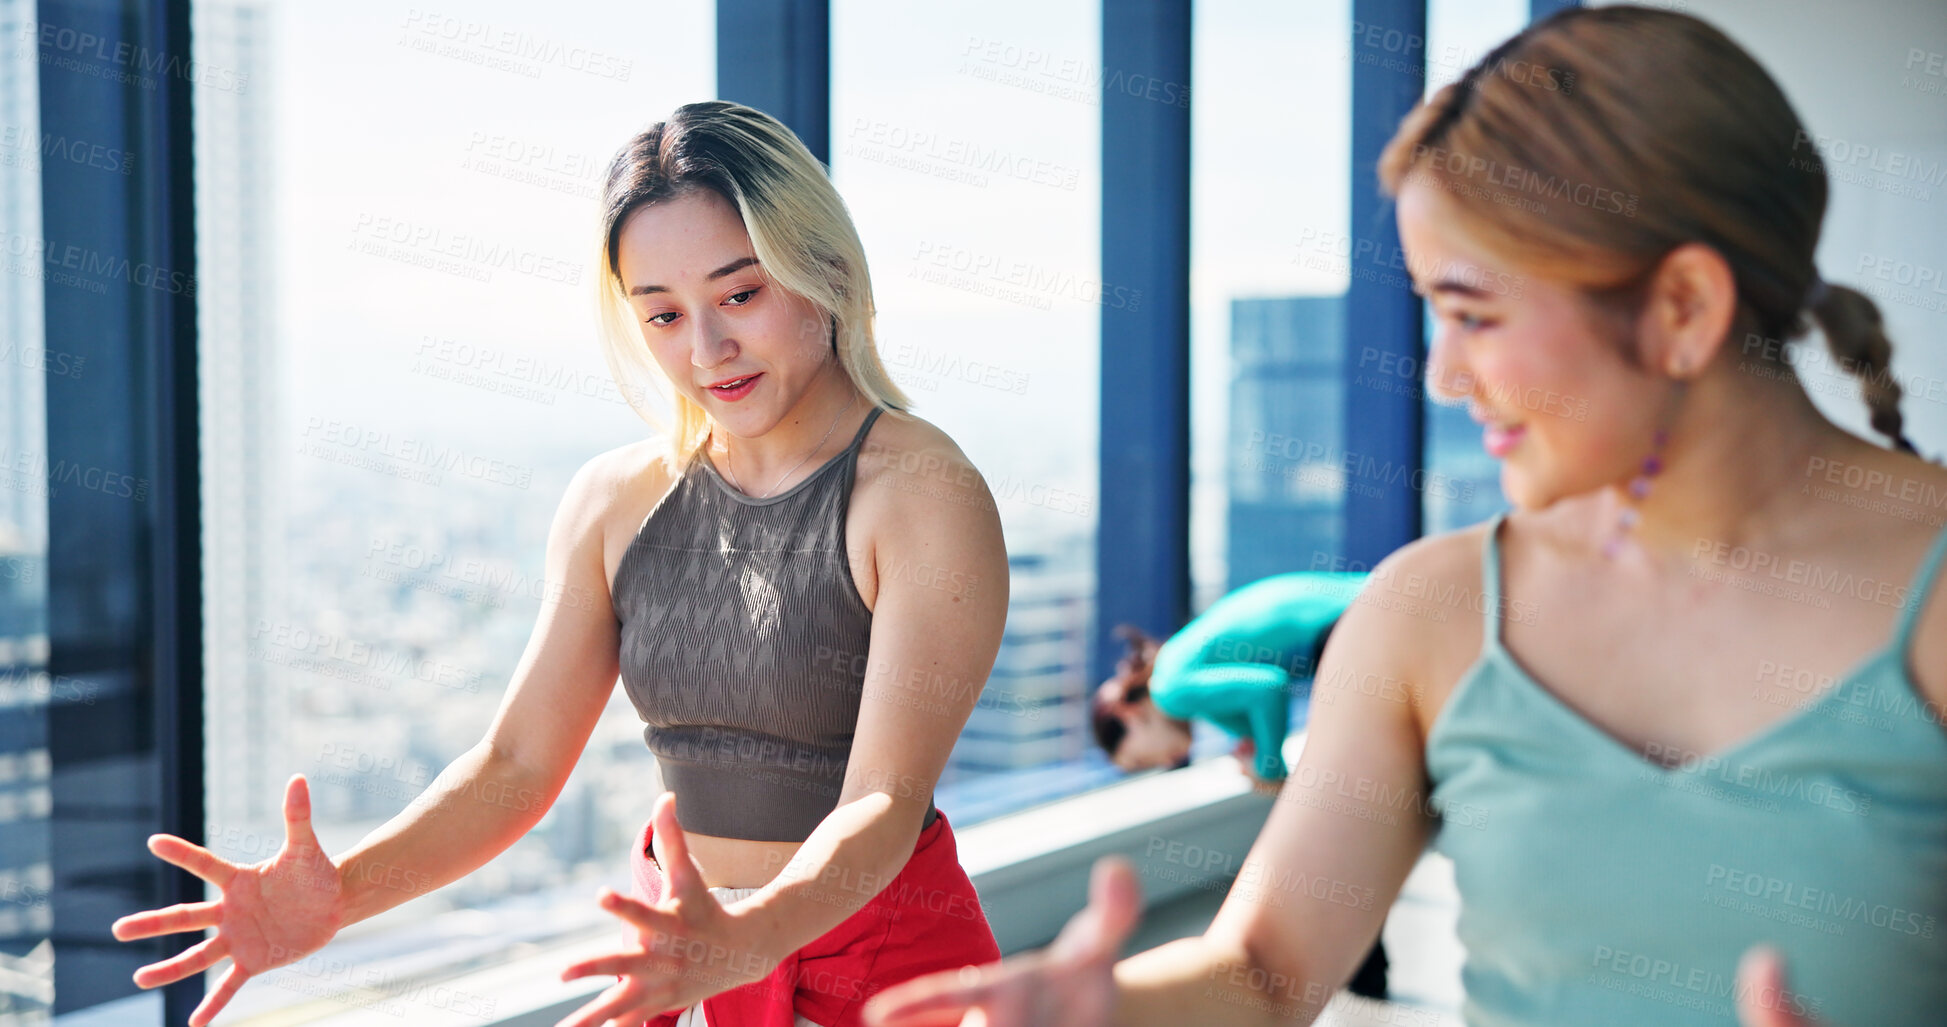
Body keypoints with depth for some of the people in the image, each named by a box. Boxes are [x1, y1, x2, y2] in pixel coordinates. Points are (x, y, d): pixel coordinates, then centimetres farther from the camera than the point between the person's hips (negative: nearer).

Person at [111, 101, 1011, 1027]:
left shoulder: (924, 493, -16)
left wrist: (736, 945, -41)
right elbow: (516, 763, 1)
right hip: (677, 951, 5)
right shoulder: (615, 501, 1)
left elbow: (886, 803, -23)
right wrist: (342, 892, -15)